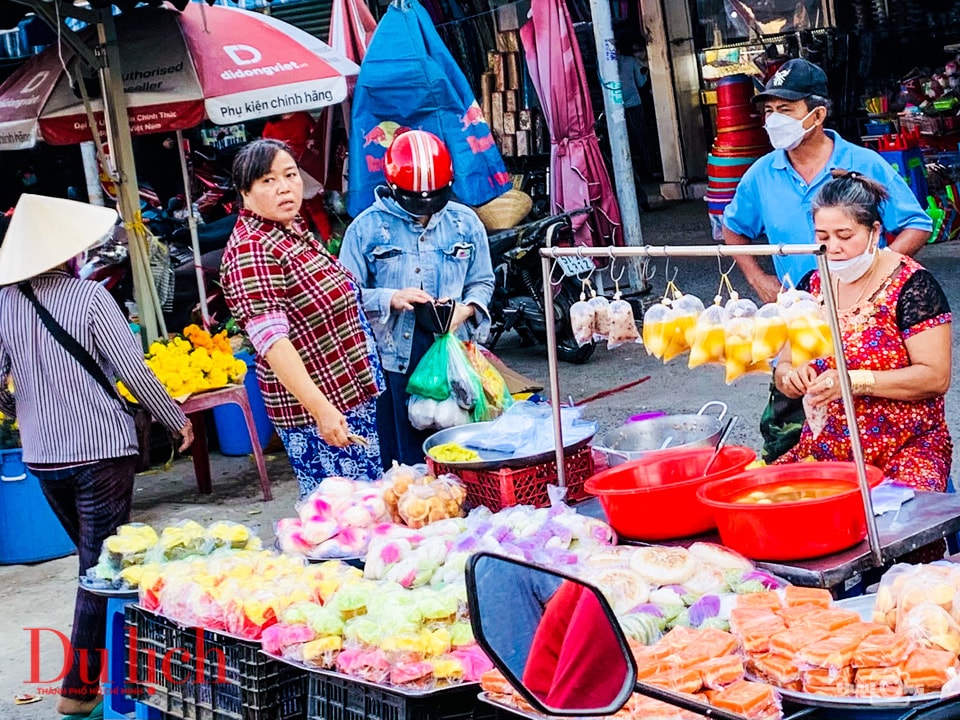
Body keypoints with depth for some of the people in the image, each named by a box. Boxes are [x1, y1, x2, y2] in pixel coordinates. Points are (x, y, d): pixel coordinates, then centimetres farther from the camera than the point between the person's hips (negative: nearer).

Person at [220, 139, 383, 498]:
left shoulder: (294, 230, 10)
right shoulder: (250, 251, -19)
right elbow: (272, 341, -27)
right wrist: (321, 409, -33)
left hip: (356, 396, 10)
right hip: (322, 413, -10)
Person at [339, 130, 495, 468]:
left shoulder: (465, 222, 9)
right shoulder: (367, 228, 0)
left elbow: (482, 282, 14)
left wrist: (466, 309, -8)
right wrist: (391, 299, -19)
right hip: (393, 358, -2)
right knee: (403, 459, 3)